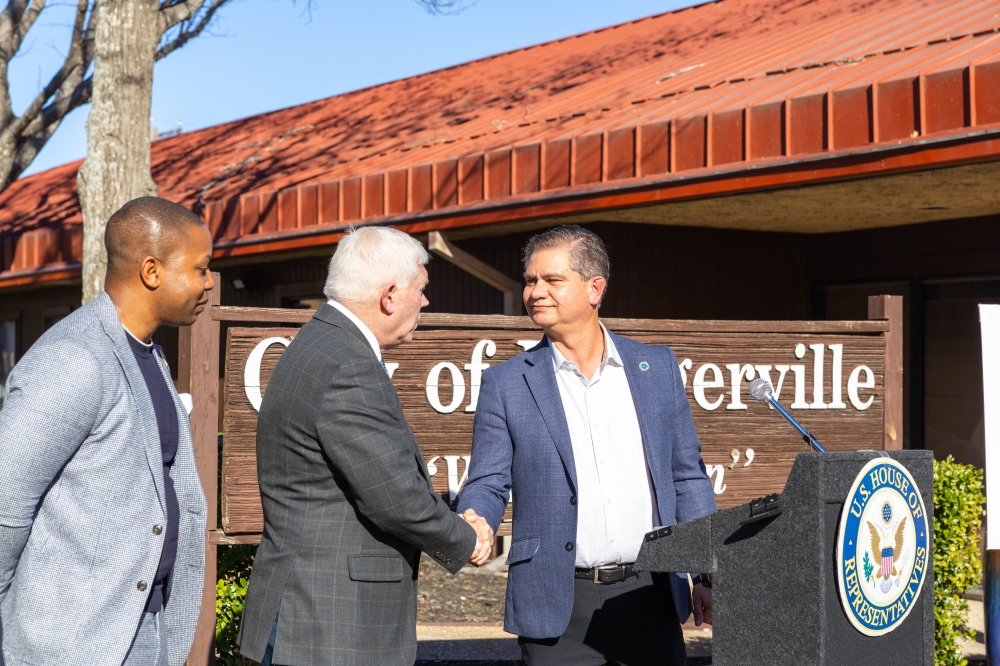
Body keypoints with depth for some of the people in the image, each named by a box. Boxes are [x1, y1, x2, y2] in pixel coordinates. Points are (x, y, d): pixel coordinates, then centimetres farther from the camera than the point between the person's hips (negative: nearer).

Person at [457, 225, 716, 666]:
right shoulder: (506, 383, 3)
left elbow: (687, 476, 11)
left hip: (649, 597, 2)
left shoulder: (657, 368, 8)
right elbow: (488, 484, 2)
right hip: (558, 608, -1)